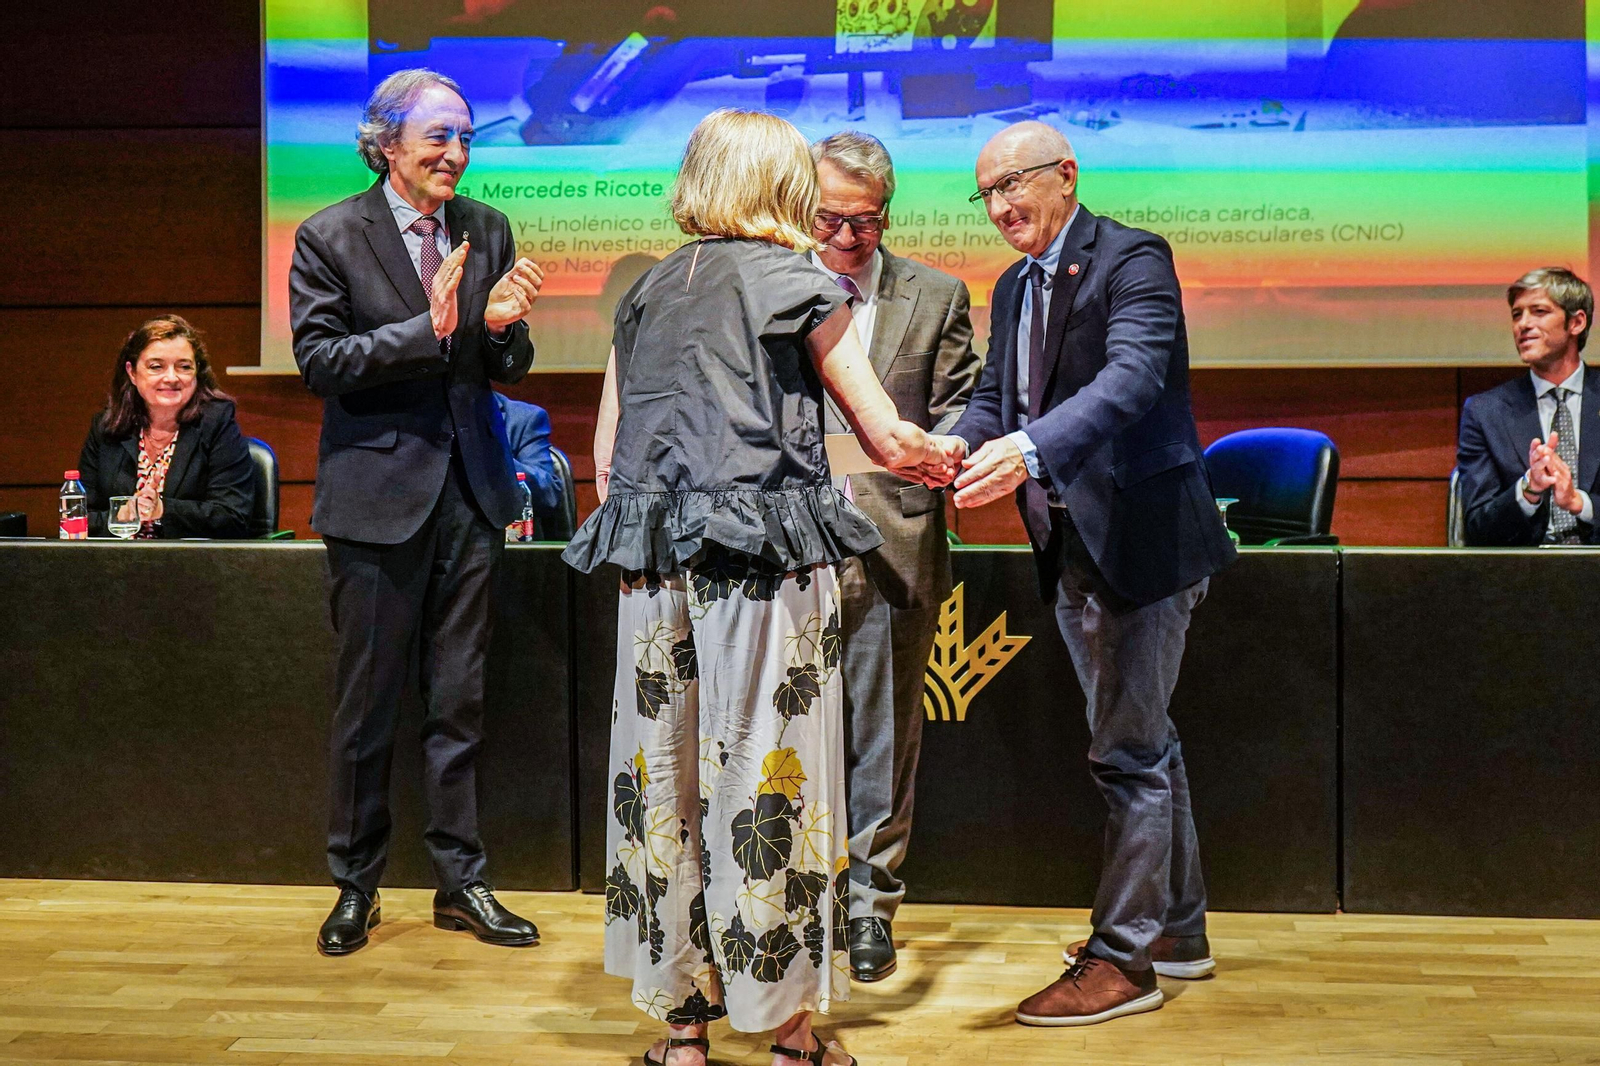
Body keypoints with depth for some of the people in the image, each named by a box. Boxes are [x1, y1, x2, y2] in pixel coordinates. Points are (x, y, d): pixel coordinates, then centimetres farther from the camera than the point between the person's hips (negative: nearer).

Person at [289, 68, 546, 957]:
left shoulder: (489, 231, 7)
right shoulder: (331, 236, -4)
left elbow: (512, 369, 9)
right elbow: (319, 360, -11)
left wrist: (502, 326, -13)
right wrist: (426, 329, -21)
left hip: (471, 489, 4)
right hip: (379, 490, -3)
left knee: (461, 700, 10)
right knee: (368, 702, 7)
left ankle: (462, 882, 22)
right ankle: (357, 884, 23)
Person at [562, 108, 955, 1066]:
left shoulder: (648, 291, 14)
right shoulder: (798, 285, 0)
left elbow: (606, 457, 13)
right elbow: (886, 437, 0)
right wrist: (945, 461, 18)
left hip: (658, 565, 5)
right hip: (768, 561, -5)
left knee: (665, 772, 10)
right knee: (769, 775, 1)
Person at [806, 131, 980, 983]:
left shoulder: (937, 297, 8)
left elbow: (959, 409, 6)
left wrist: (938, 451, -15)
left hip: (891, 543, 0)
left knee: (882, 733, 7)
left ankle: (869, 906, 20)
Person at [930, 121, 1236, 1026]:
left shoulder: (1134, 259, -12)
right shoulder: (1014, 287, 15)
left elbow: (1134, 376, -28)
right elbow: (996, 397, 11)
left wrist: (1030, 450, -42)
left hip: (1142, 536, -9)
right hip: (1072, 545, 9)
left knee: (1129, 751, -3)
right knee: (1143, 740, 18)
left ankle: (1125, 956, 8)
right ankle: (1178, 929, 32)